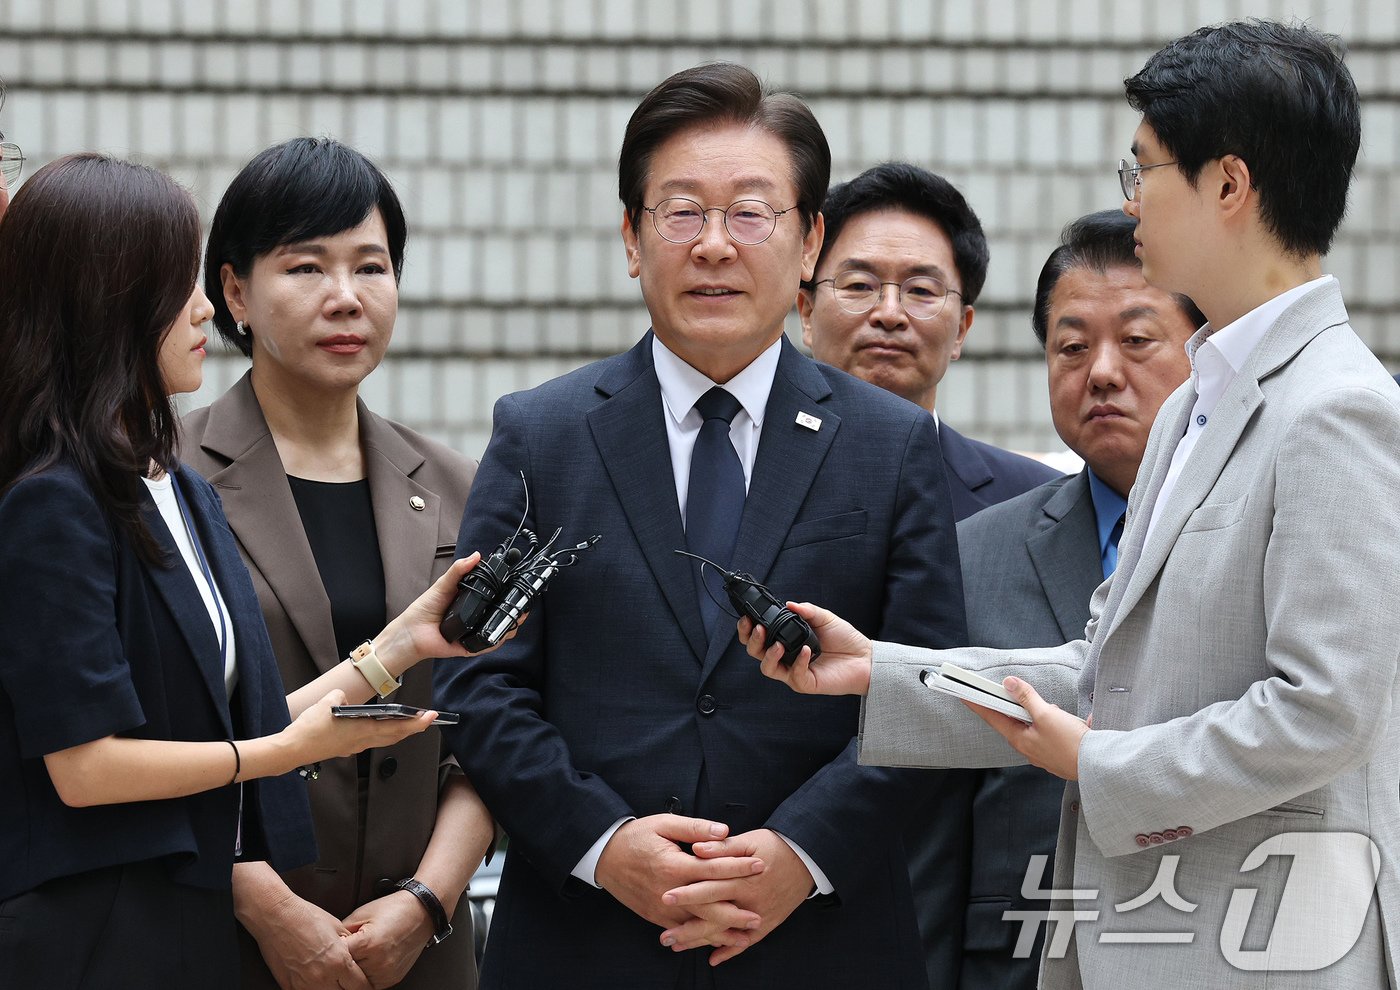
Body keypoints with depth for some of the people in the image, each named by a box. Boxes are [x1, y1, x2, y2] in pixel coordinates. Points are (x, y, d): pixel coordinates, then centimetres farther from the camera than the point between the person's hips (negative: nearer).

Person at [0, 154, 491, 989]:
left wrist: (402, 643, 6)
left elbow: (240, 723, 10)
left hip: (193, 921, 8)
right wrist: (294, 748, -10)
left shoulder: (184, 493, 14)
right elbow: (85, 765, -17)